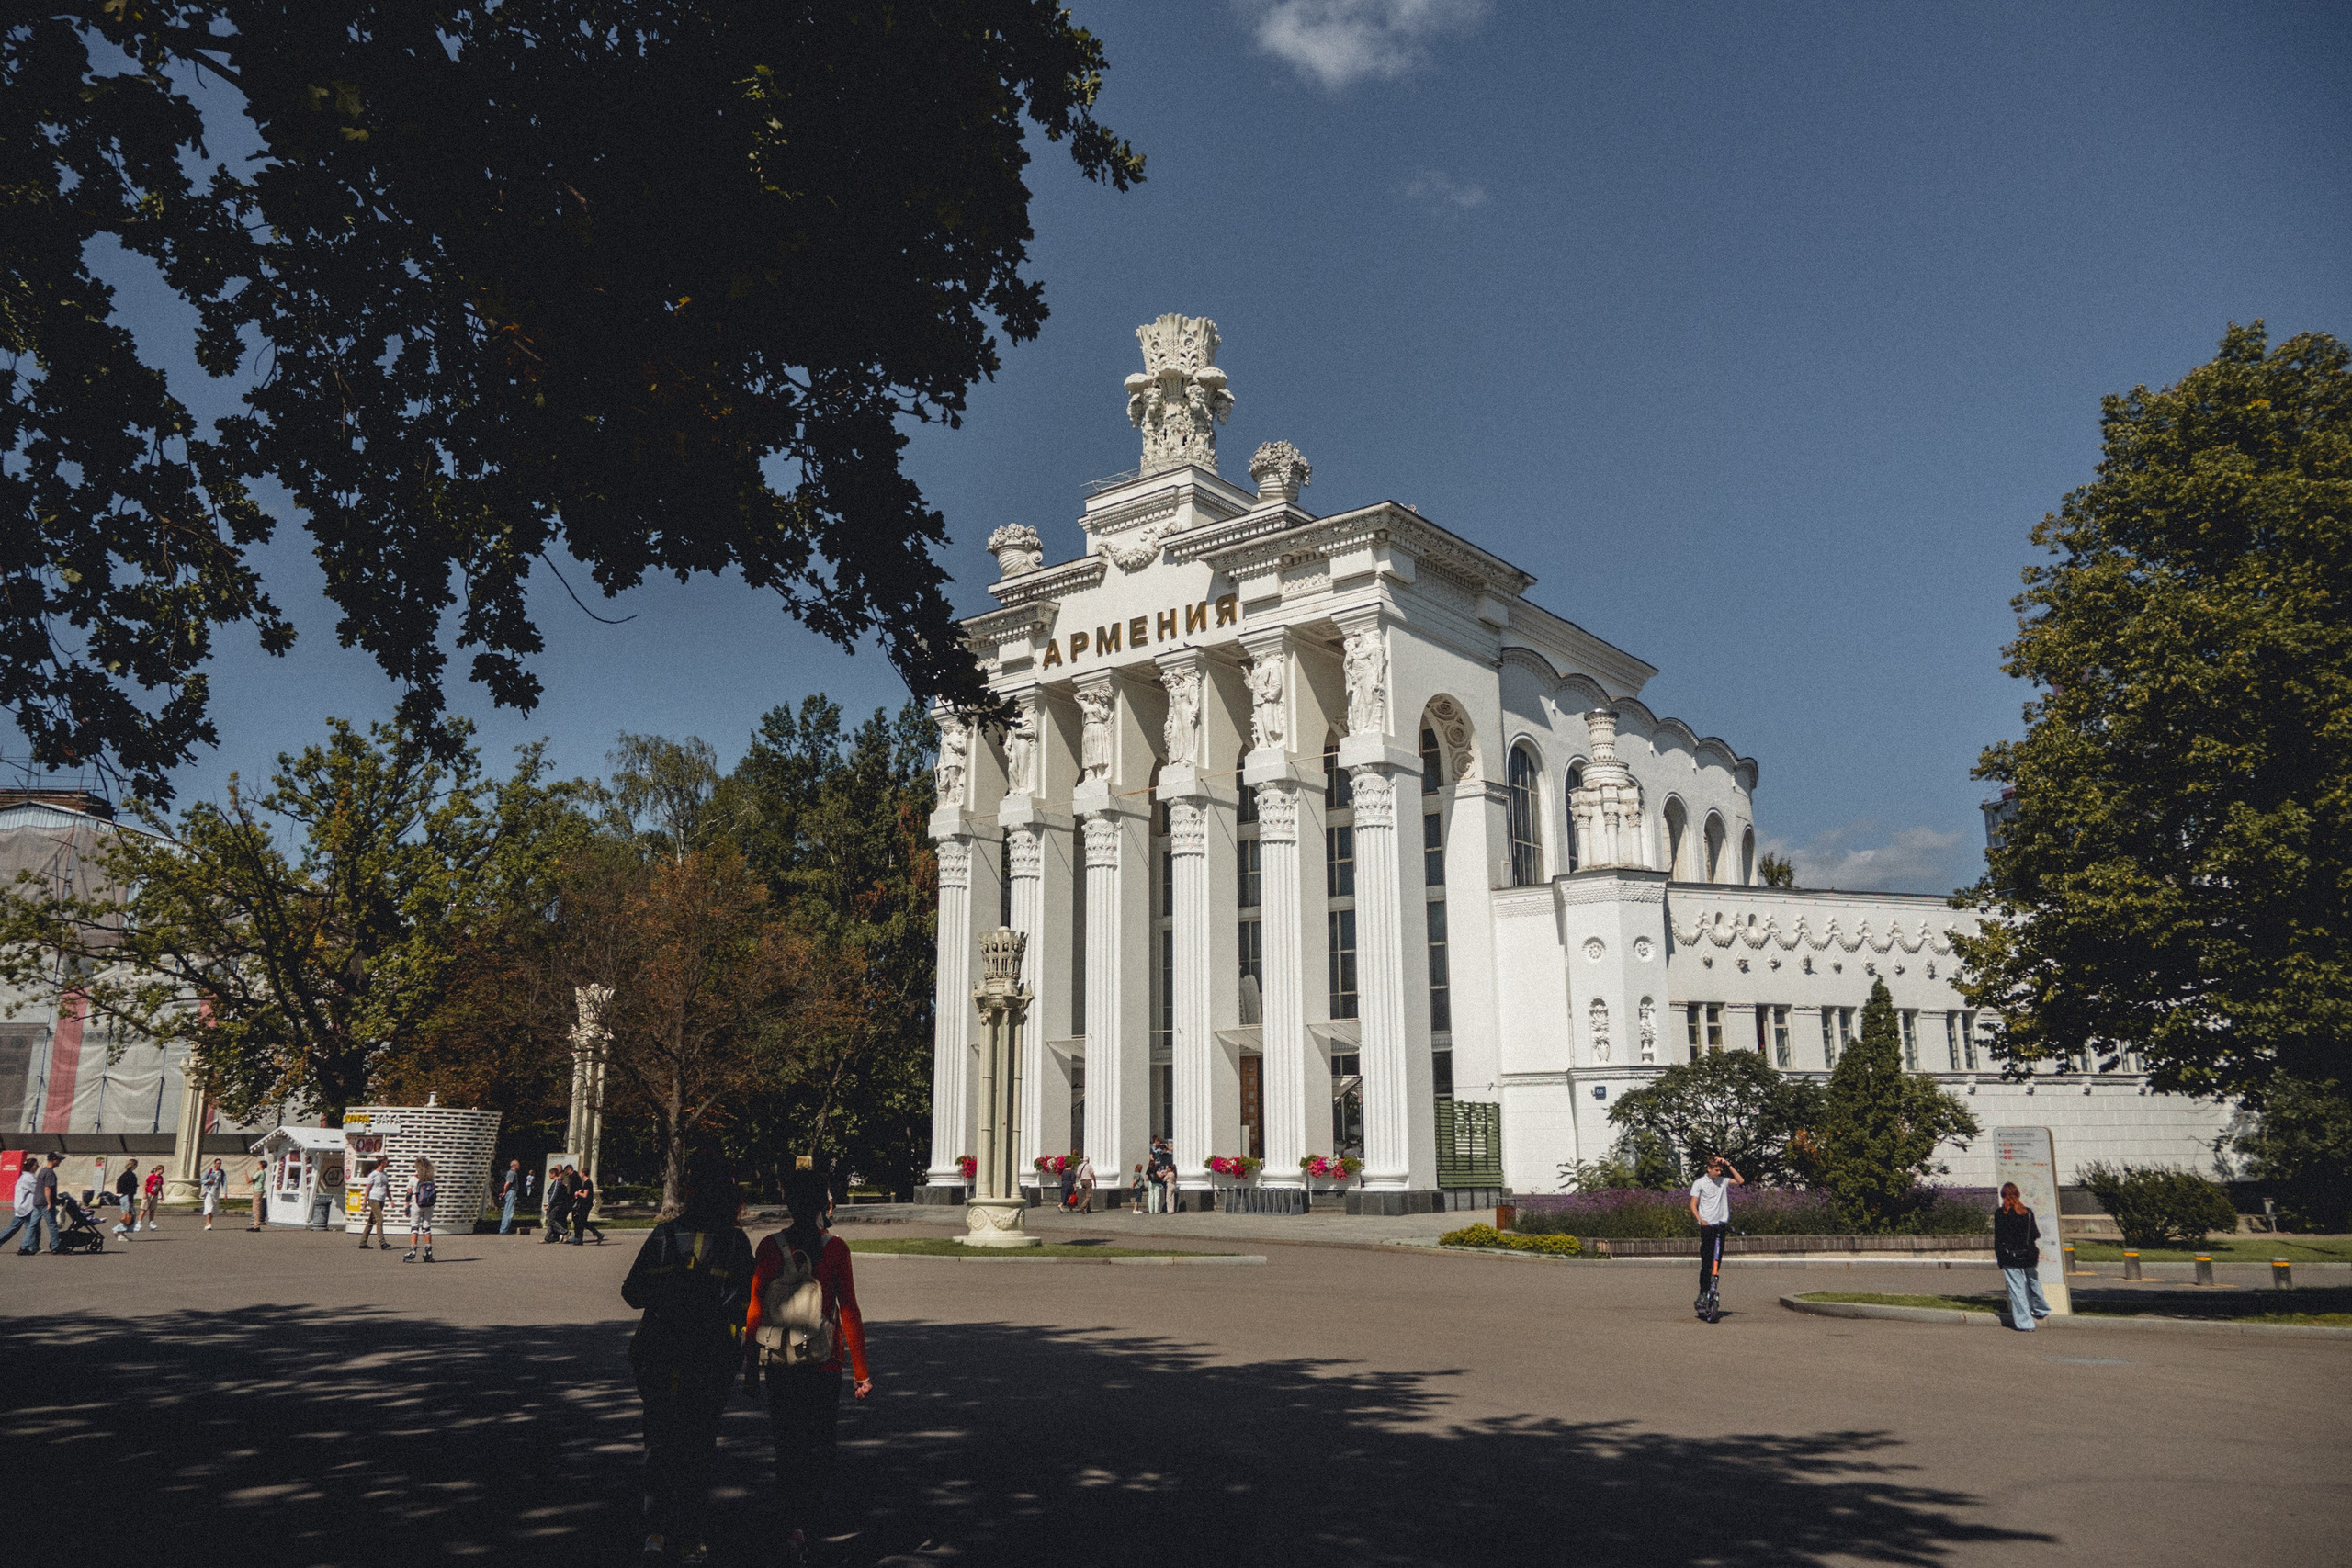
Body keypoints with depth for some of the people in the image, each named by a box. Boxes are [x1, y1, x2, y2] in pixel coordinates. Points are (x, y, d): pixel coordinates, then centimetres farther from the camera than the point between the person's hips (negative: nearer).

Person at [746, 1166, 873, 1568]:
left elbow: (754, 1310, 0)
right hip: (823, 1364, -3)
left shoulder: (770, 1247, -1)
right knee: (818, 1445, 4)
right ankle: (799, 1526, -11)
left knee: (786, 1442, 16)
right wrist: (862, 1370, -2)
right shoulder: (835, 1249, -8)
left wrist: (750, 1366, 9)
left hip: (778, 1364, 3)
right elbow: (849, 1312, -8)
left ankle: (791, 1517, 25)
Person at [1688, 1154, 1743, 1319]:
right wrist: (1701, 1221, -18)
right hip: (1707, 1227, -4)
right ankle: (1702, 1296, -5)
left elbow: (1741, 1181, 2)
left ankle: (1712, 1291, 16)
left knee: (1717, 1263, 6)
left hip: (1722, 1225, 4)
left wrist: (1728, 1165, -1)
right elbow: (1693, 1206, -2)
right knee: (1706, 1263, -8)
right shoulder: (1699, 1183, 0)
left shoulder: (1723, 1181, 10)